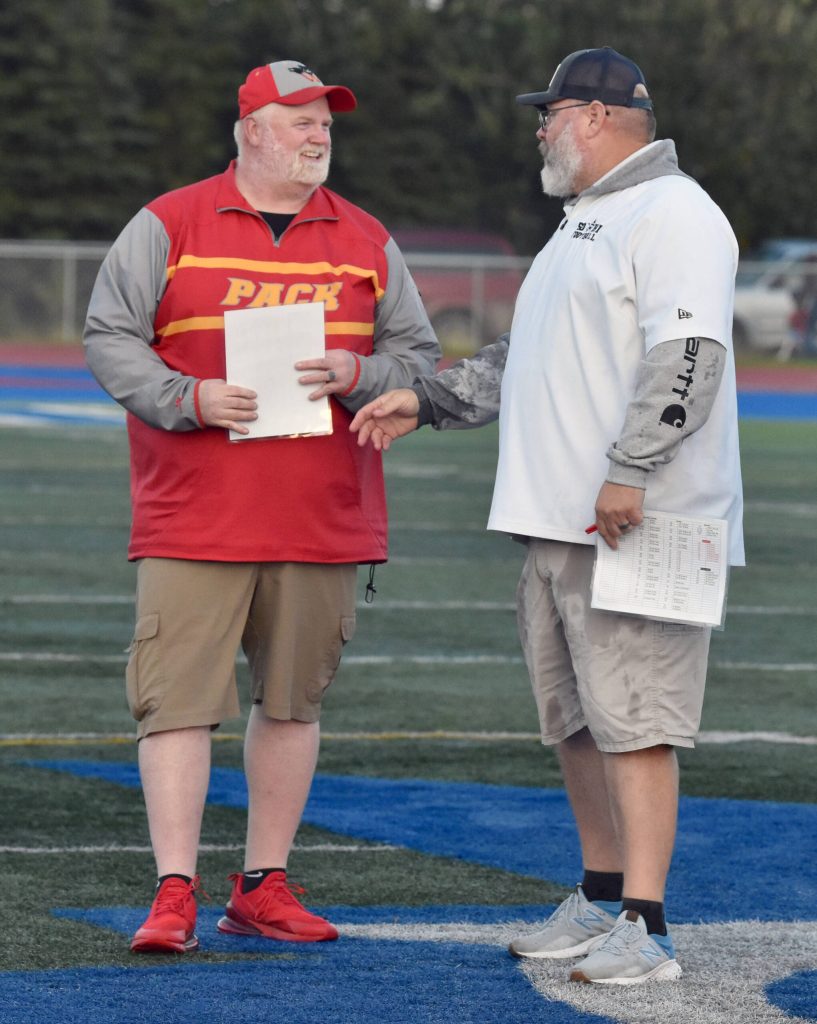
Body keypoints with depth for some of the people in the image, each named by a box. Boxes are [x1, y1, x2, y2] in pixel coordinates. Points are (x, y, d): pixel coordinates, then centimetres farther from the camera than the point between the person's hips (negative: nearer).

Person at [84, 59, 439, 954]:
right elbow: (109, 341, 0)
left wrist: (358, 375, -8)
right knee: (179, 701, -8)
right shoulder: (168, 227, 2)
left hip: (323, 525, 3)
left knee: (291, 701, 7)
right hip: (193, 519, -3)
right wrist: (191, 398, -14)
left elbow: (419, 356, 13)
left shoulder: (365, 243, 12)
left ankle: (264, 887, 16)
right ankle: (174, 894, -6)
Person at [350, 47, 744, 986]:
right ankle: (602, 900, 23)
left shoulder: (672, 214, -10)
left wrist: (629, 473, -27)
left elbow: (685, 353, -21)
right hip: (556, 521, 10)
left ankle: (645, 929, -15)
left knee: (632, 719, -13)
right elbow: (522, 362, 32)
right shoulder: (581, 226, 24)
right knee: (575, 720, 13)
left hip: (636, 523, -10)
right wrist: (426, 399, 24)